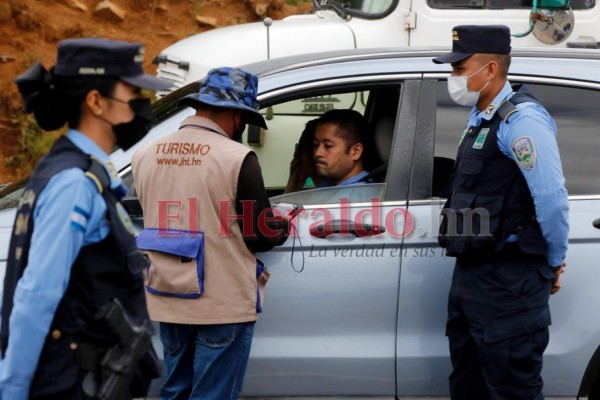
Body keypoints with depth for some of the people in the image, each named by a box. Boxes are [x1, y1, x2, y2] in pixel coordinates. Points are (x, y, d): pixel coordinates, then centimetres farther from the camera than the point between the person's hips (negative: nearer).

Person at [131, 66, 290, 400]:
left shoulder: (145, 156, 2)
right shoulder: (237, 159, -15)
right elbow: (260, 236, -9)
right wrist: (285, 226, 12)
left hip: (167, 301, 6)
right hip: (223, 305, -5)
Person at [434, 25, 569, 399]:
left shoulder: (521, 119, -16)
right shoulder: (481, 118, 14)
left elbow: (552, 198, -21)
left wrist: (554, 262, -9)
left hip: (508, 280, -10)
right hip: (472, 272, 10)